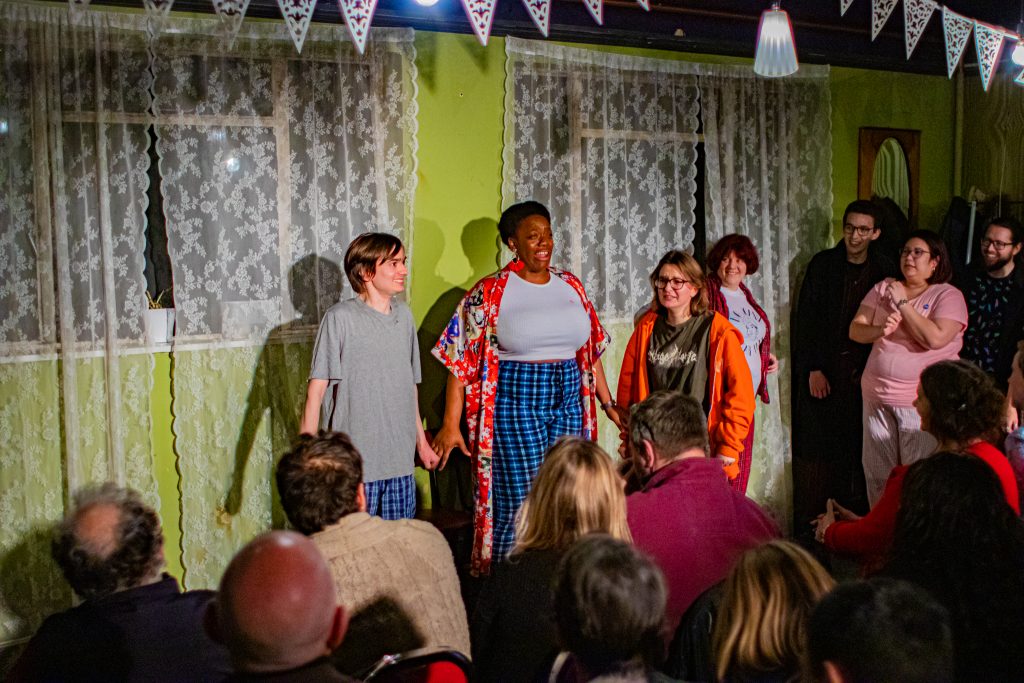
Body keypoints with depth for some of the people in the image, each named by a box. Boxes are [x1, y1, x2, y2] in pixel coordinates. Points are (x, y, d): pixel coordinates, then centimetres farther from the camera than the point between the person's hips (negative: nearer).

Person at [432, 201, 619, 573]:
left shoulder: (570, 285, 11)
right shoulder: (490, 292, -4)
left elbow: (591, 350, 18)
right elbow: (461, 361, -6)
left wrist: (608, 405, 16)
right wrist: (450, 425, -11)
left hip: (569, 401, 5)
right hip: (516, 401, -4)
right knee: (520, 505, -4)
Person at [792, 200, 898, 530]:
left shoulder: (884, 271, 4)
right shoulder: (822, 264, 1)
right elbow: (805, 319, -1)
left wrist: (867, 370, -4)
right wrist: (813, 369, -7)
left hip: (862, 371, 1)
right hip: (823, 370, -1)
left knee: (856, 445, 0)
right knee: (816, 446, -2)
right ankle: (809, 525, 4)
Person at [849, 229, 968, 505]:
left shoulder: (948, 295, -5)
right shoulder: (883, 288, 8)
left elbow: (935, 338, -21)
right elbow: (855, 330, 5)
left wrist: (902, 303, -15)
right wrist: (879, 330, -16)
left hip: (922, 402, -4)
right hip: (877, 397, 5)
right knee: (877, 474, 12)